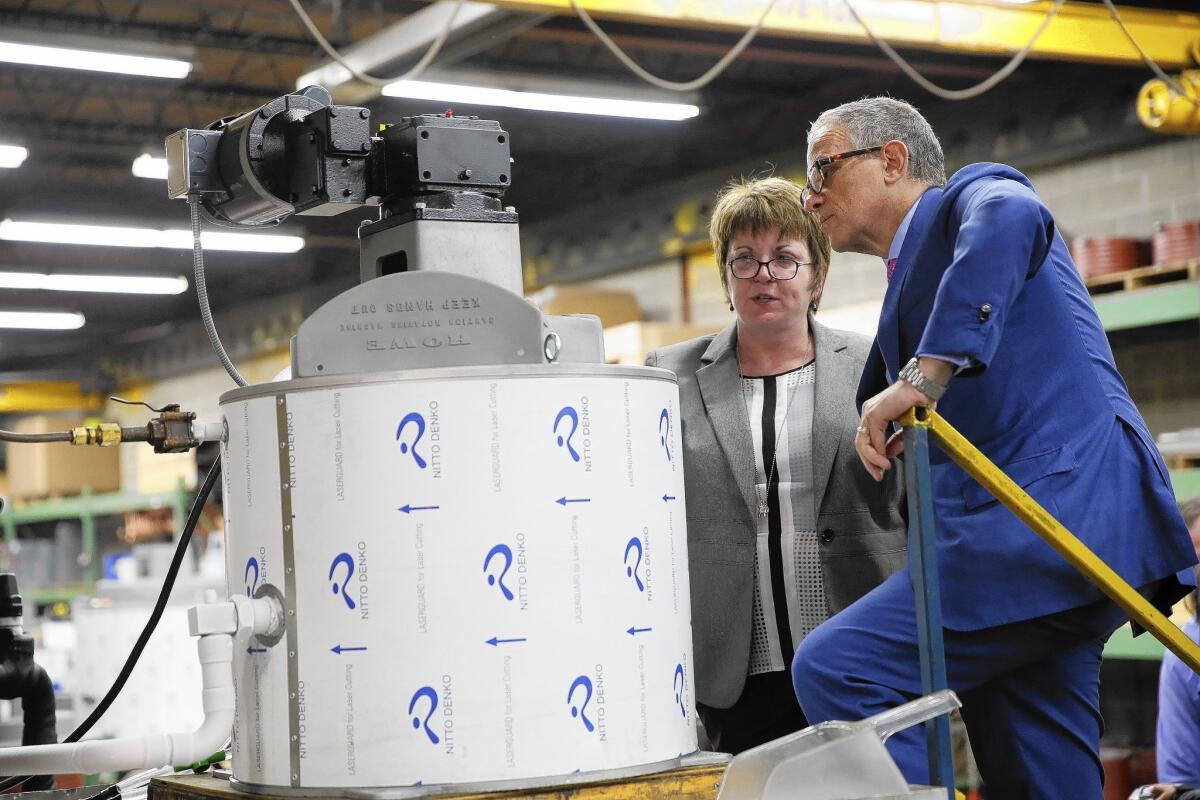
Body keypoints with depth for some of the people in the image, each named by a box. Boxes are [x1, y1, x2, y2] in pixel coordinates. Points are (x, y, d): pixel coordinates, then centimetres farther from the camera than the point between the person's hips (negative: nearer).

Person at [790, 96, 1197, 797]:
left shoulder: (971, 193, 4)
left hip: (1049, 519, -9)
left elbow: (1008, 217, -23)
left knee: (834, 668, -19)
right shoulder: (914, 272, 29)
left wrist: (923, 374, -27)